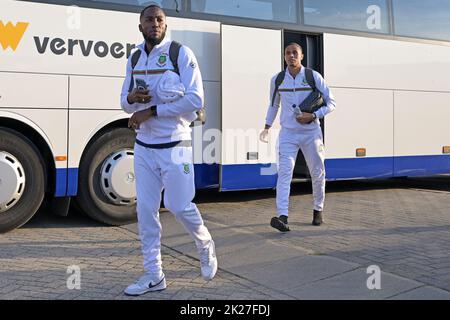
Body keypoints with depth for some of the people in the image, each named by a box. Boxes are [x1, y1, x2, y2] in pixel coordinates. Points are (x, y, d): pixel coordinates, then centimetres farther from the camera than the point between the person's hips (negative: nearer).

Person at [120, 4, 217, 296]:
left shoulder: (181, 54, -8)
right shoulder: (134, 59, 11)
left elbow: (195, 100, -16)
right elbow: (125, 102, 17)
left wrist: (150, 111, -18)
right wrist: (132, 98, -9)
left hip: (173, 146, -5)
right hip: (144, 147, 6)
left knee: (179, 206, -1)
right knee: (145, 210, 4)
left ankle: (206, 245, 31)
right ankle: (154, 275, 15)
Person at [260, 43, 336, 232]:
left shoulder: (313, 77, -3)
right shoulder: (277, 80, 4)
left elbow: (331, 103, 0)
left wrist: (313, 116, -15)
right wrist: (267, 127, 14)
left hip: (311, 133, 0)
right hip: (288, 133, 1)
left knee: (317, 173, 8)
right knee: (284, 172, -14)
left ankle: (318, 210, 29)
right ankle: (282, 217, -23)